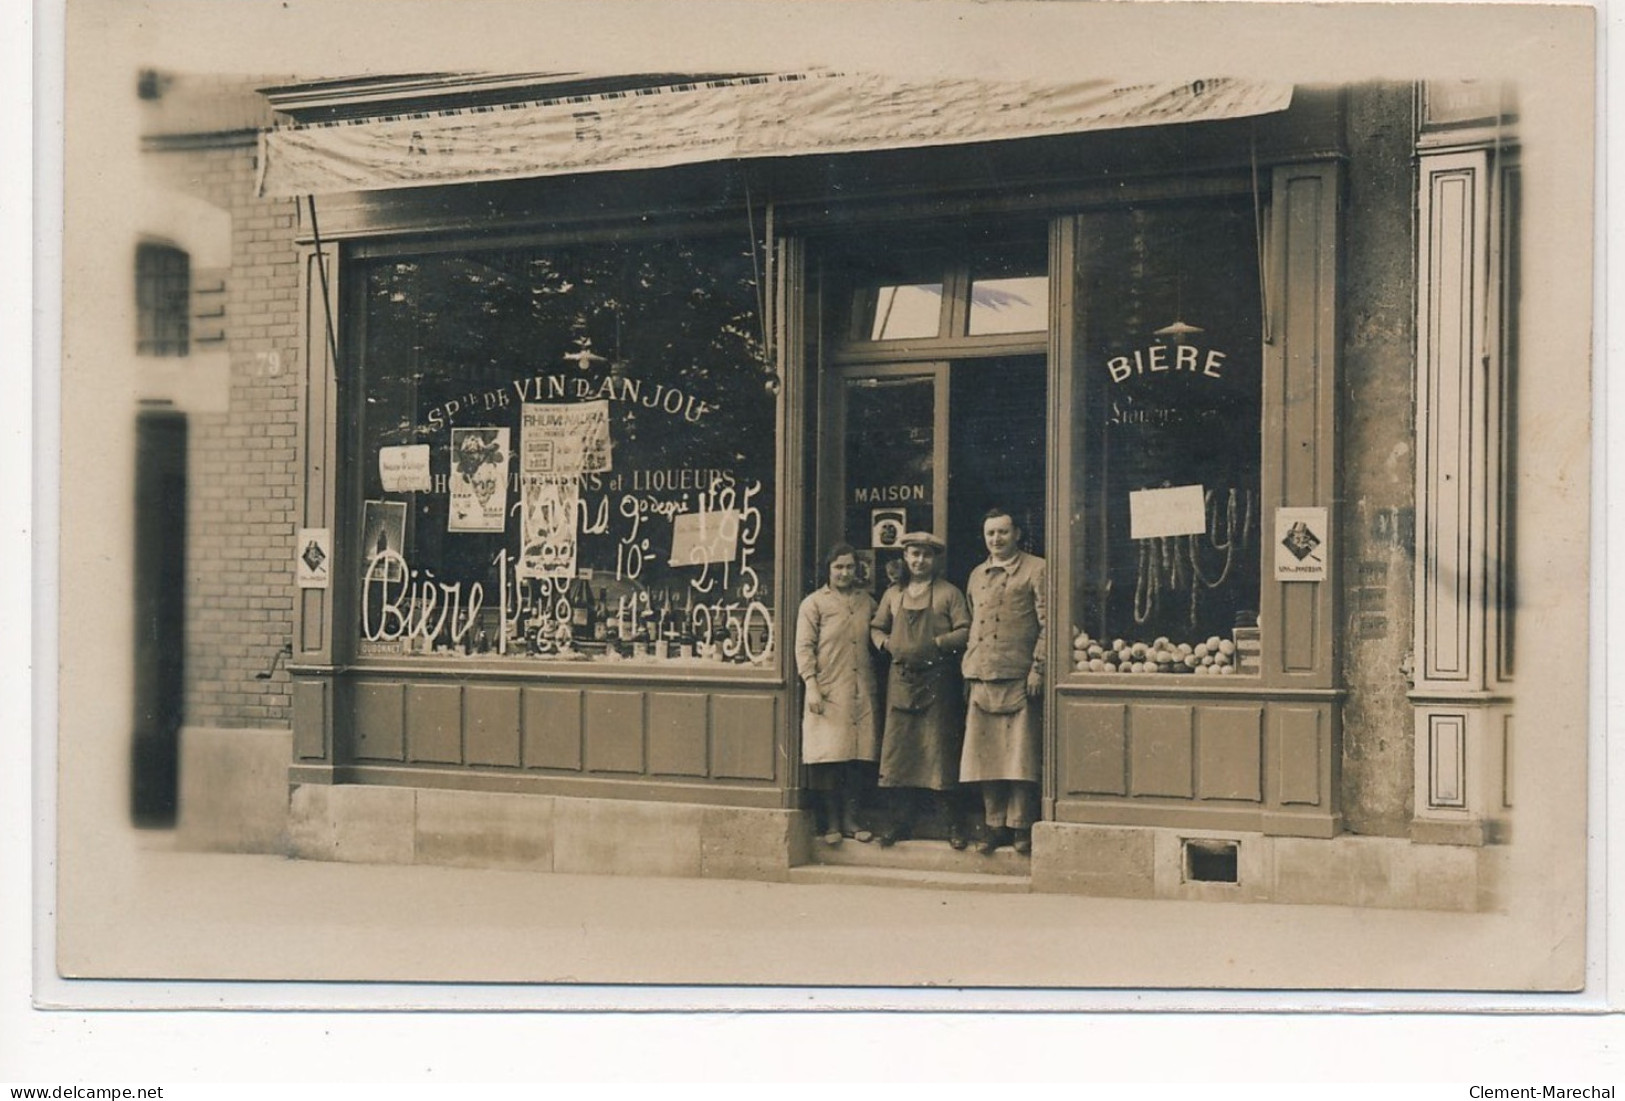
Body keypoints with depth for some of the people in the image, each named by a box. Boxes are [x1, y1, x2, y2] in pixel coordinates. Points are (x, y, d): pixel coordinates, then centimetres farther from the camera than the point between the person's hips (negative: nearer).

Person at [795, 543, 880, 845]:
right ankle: (831, 823, 4)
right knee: (829, 757, -4)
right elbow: (804, 647, -2)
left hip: (862, 692, 4)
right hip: (828, 692, -4)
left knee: (860, 756, 2)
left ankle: (850, 819, 11)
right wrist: (811, 686, -12)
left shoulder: (867, 601, 15)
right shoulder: (814, 603, 3)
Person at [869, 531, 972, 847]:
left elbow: (965, 631, -2)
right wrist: (888, 644, 0)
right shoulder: (893, 594, 15)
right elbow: (876, 628, 20)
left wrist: (937, 643, -15)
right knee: (898, 748, 1)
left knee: (940, 749, -5)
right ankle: (898, 821, 7)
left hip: (937, 679, -3)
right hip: (901, 679, 3)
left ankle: (952, 823, 1)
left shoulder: (949, 593, 4)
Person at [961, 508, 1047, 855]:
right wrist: (968, 671, 13)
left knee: (1020, 757, -4)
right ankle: (996, 825, 12)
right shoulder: (976, 576, 19)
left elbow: (1047, 624, -3)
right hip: (982, 678, 5)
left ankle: (1021, 827, 4)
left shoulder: (1036, 570, 2)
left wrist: (1037, 669, -11)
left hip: (1019, 678, -5)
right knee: (986, 756, 4)